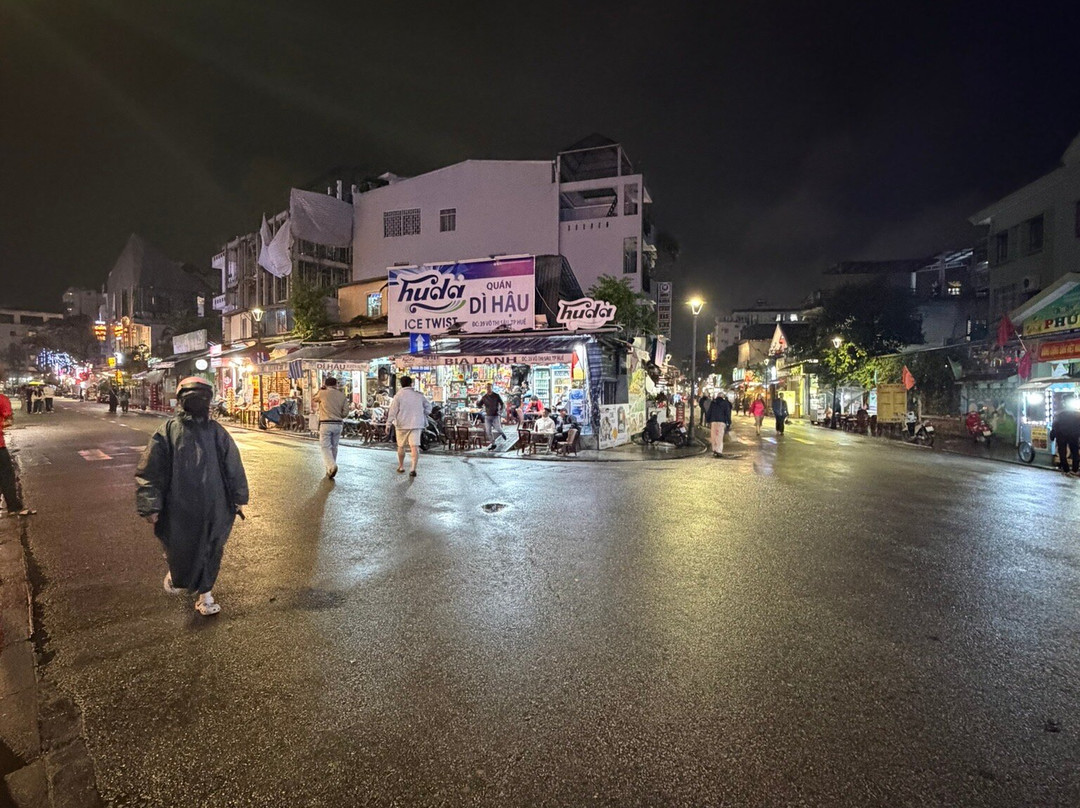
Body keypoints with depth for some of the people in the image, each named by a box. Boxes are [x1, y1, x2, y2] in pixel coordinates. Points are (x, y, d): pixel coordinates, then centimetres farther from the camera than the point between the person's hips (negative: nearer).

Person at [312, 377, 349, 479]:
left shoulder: (322, 393, -4)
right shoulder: (342, 395, 4)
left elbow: (313, 399, 17)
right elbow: (345, 412, 2)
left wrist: (321, 388, 18)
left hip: (325, 424, -3)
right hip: (338, 424, 3)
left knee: (326, 447, -1)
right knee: (334, 447, 14)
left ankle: (332, 466, -22)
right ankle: (330, 470, 21)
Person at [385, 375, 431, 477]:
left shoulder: (399, 395, -5)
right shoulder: (419, 395, 5)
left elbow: (392, 411, -8)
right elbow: (428, 406, 11)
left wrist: (388, 425, -5)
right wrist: (423, 417, 21)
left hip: (402, 425, -1)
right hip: (416, 424, 2)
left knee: (401, 446, 15)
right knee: (414, 446, -4)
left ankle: (401, 467, 25)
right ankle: (413, 468, -14)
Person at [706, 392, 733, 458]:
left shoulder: (712, 402, 9)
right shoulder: (725, 403, 4)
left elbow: (709, 412, 8)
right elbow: (727, 413, 2)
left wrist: (707, 421, 13)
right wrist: (728, 423, 5)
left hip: (713, 421, 2)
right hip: (722, 422, -2)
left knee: (713, 437, 8)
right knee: (720, 437, -3)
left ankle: (715, 450, 7)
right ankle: (719, 451, -11)